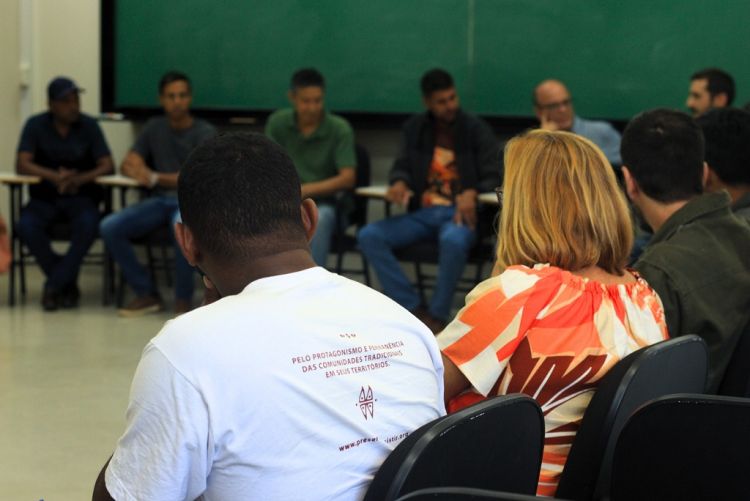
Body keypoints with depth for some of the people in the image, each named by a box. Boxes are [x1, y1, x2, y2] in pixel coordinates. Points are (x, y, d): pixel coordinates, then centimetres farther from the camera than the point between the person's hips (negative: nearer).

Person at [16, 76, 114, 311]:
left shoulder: (89, 126, -2)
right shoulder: (35, 125, -2)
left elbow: (107, 166, -8)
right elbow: (22, 165, -11)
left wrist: (79, 179, -28)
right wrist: (55, 176, -30)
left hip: (81, 196, 0)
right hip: (44, 197, 1)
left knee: (88, 225, -34)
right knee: (26, 226, -31)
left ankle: (53, 286, -18)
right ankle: (67, 284, -14)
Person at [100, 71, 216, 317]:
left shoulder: (205, 133, -3)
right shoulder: (154, 128, 13)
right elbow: (127, 165, 11)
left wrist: (155, 178, -15)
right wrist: (140, 170, -14)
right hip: (160, 200, 5)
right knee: (110, 227, -20)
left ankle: (183, 299, -21)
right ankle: (146, 294, -7)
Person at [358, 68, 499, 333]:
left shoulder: (477, 130, 4)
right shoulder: (414, 128, 14)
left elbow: (492, 178, 0)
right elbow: (402, 166, 11)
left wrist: (472, 193, -22)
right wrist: (399, 183, -14)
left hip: (459, 213, -4)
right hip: (421, 212, 4)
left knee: (453, 240, -40)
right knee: (369, 236, -21)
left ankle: (437, 316, -21)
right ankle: (415, 310, -20)